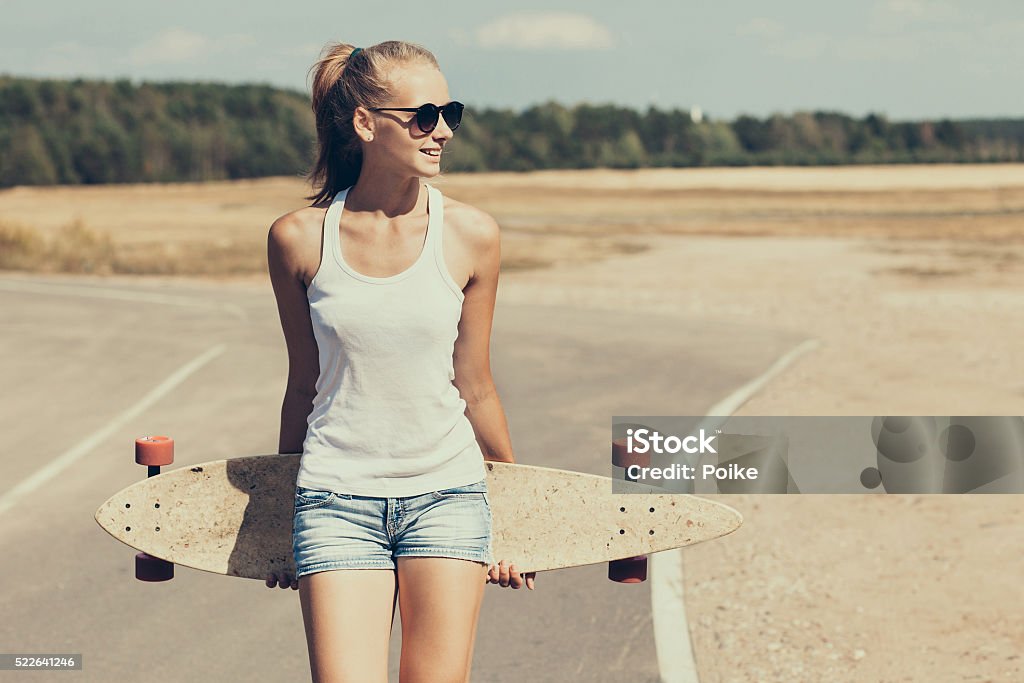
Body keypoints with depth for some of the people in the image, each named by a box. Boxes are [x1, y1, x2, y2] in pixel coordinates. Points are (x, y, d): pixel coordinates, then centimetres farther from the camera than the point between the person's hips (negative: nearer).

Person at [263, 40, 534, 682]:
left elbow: (476, 388, 6)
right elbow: (304, 383, 8)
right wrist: (280, 513, 17)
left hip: (447, 493, 1)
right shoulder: (299, 238, -4)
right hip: (337, 501, -1)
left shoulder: (471, 235, -4)